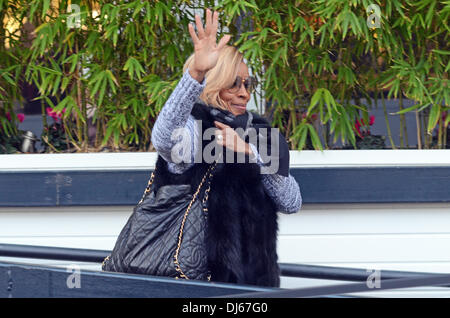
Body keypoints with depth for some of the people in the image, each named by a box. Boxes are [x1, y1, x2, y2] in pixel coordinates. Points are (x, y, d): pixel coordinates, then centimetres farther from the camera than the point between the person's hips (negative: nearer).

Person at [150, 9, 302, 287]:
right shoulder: (196, 128, -5)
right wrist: (196, 72, -43)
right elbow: (163, 139, -31)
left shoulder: (258, 133, 12)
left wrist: (251, 153, -12)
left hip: (258, 274, 5)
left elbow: (292, 203, 2)